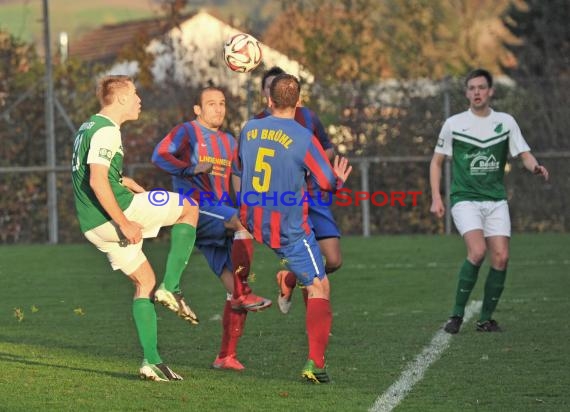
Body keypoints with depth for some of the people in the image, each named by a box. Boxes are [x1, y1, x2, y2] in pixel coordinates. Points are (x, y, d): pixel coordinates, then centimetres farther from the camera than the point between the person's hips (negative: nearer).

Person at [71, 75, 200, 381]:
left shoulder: (88, 128, 19)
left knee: (145, 282, 16)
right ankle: (170, 287, -4)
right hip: (114, 214, -9)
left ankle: (151, 361, 10)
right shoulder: (107, 131, -13)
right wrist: (124, 223, -21)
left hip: (92, 226, 9)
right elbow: (97, 182, -23)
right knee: (189, 208, 4)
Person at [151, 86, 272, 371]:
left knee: (235, 289, -2)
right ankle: (243, 292, -32)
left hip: (221, 216, 7)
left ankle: (226, 356, 3)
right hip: (195, 210, -7)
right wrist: (193, 169, -26)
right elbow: (160, 156, -15)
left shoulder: (229, 142, 21)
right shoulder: (187, 132, 0)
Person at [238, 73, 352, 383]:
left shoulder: (248, 130, 0)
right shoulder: (303, 139, -16)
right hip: (290, 230, -5)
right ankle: (315, 363, -7)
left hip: (251, 223, 5)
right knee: (319, 287, 2)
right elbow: (328, 182, -7)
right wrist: (340, 179, 16)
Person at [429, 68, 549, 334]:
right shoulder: (454, 124, 1)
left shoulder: (506, 122, 6)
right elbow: (436, 162, 9)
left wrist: (535, 167, -21)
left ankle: (485, 319, 5)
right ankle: (457, 315, -12)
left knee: (501, 257, -9)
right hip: (465, 200, -3)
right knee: (478, 251, -23)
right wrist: (436, 198, 0)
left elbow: (524, 155, 2)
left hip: (496, 200, 3)